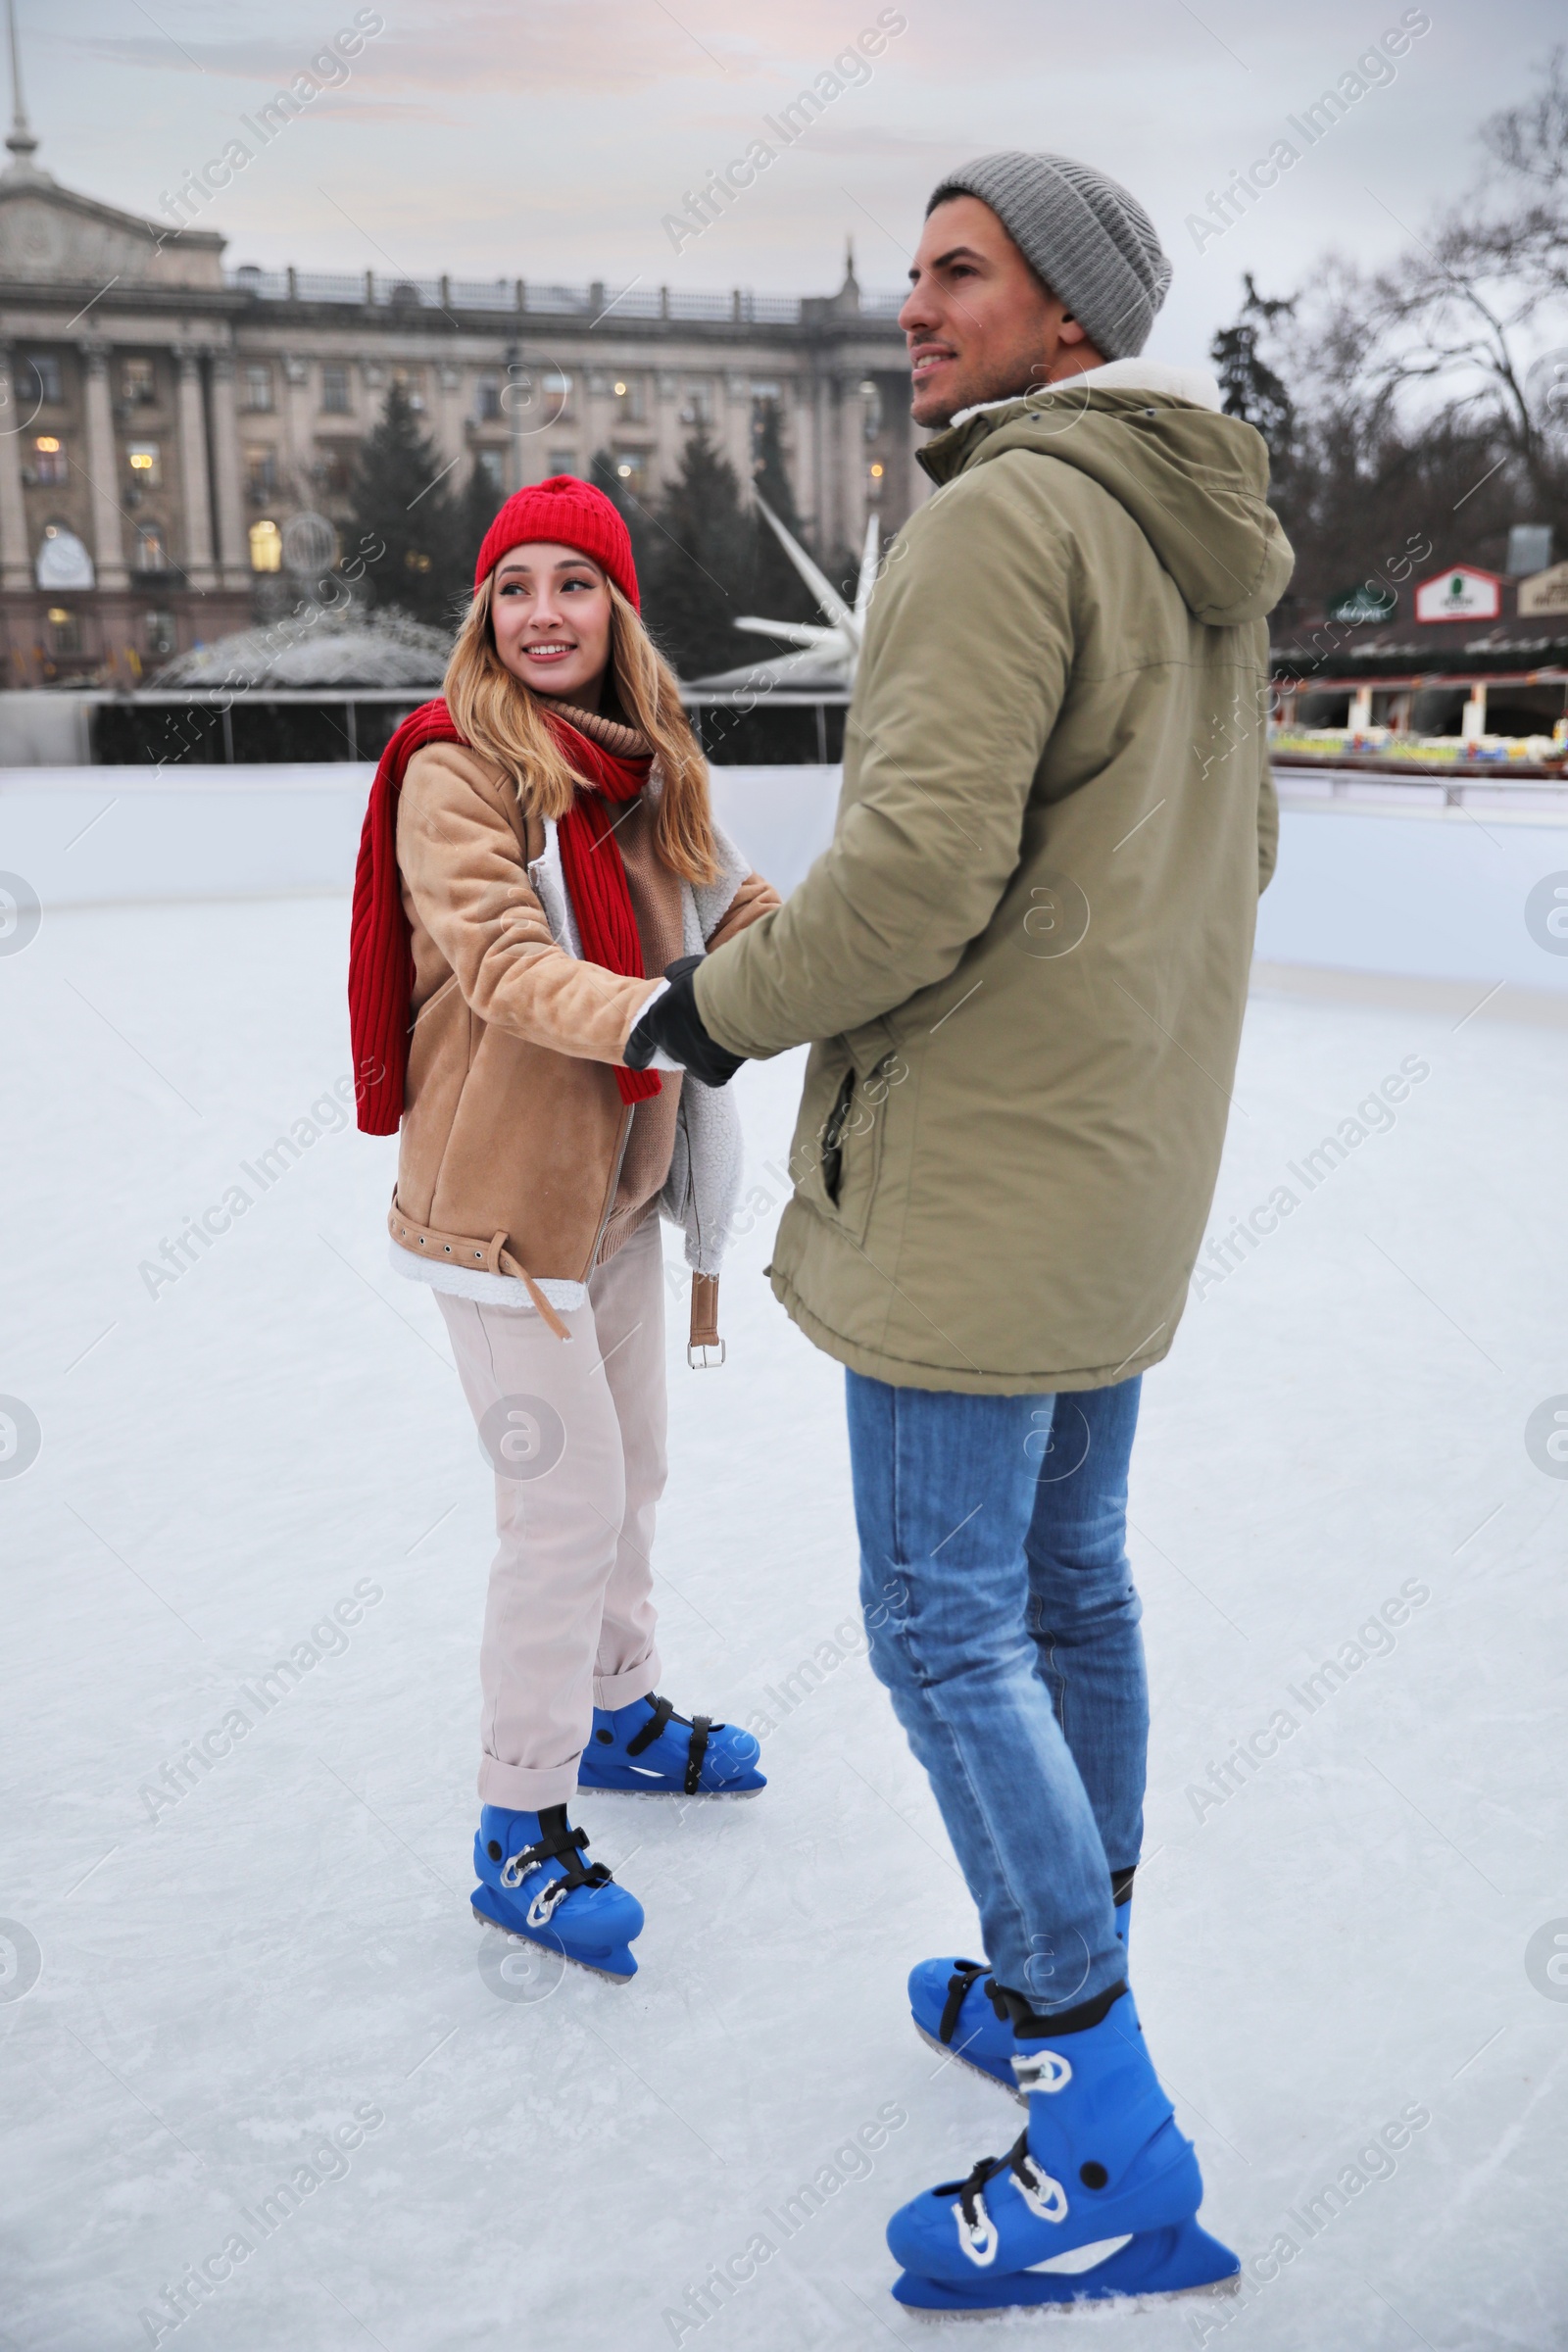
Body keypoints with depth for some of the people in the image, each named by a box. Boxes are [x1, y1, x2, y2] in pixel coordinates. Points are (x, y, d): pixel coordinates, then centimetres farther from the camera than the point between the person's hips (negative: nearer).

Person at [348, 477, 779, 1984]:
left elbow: (730, 911, 4)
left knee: (628, 1469, 21)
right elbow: (506, 967, -28)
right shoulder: (455, 773, -16)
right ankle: (518, 1834, 12)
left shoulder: (646, 768, 7)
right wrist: (670, 1015, -44)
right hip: (499, 1194, -8)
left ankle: (617, 1713, 44)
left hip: (617, 1187, 8)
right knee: (569, 1497, -4)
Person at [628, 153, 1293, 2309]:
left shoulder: (1004, 519, -18)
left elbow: (917, 871, -25)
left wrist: (727, 1003, -9)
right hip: (1126, 1152, 10)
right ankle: (1059, 1988, 33)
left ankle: (1113, 2156, 5)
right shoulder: (1205, 554, 12)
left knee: (947, 1626, -3)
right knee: (1068, 1573, 17)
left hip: (978, 1164, -10)